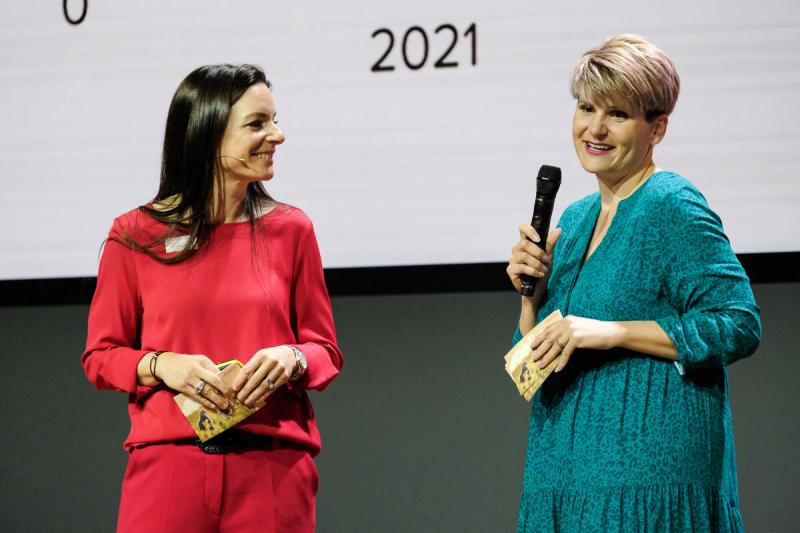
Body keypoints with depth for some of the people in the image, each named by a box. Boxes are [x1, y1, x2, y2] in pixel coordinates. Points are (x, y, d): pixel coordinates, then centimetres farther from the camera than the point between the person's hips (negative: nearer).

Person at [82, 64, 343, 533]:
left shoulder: (291, 230, 7)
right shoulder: (136, 237, 3)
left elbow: (326, 351, 12)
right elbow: (100, 355, 8)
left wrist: (292, 358, -10)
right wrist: (160, 365, -11)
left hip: (273, 469, 1)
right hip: (169, 464, -1)